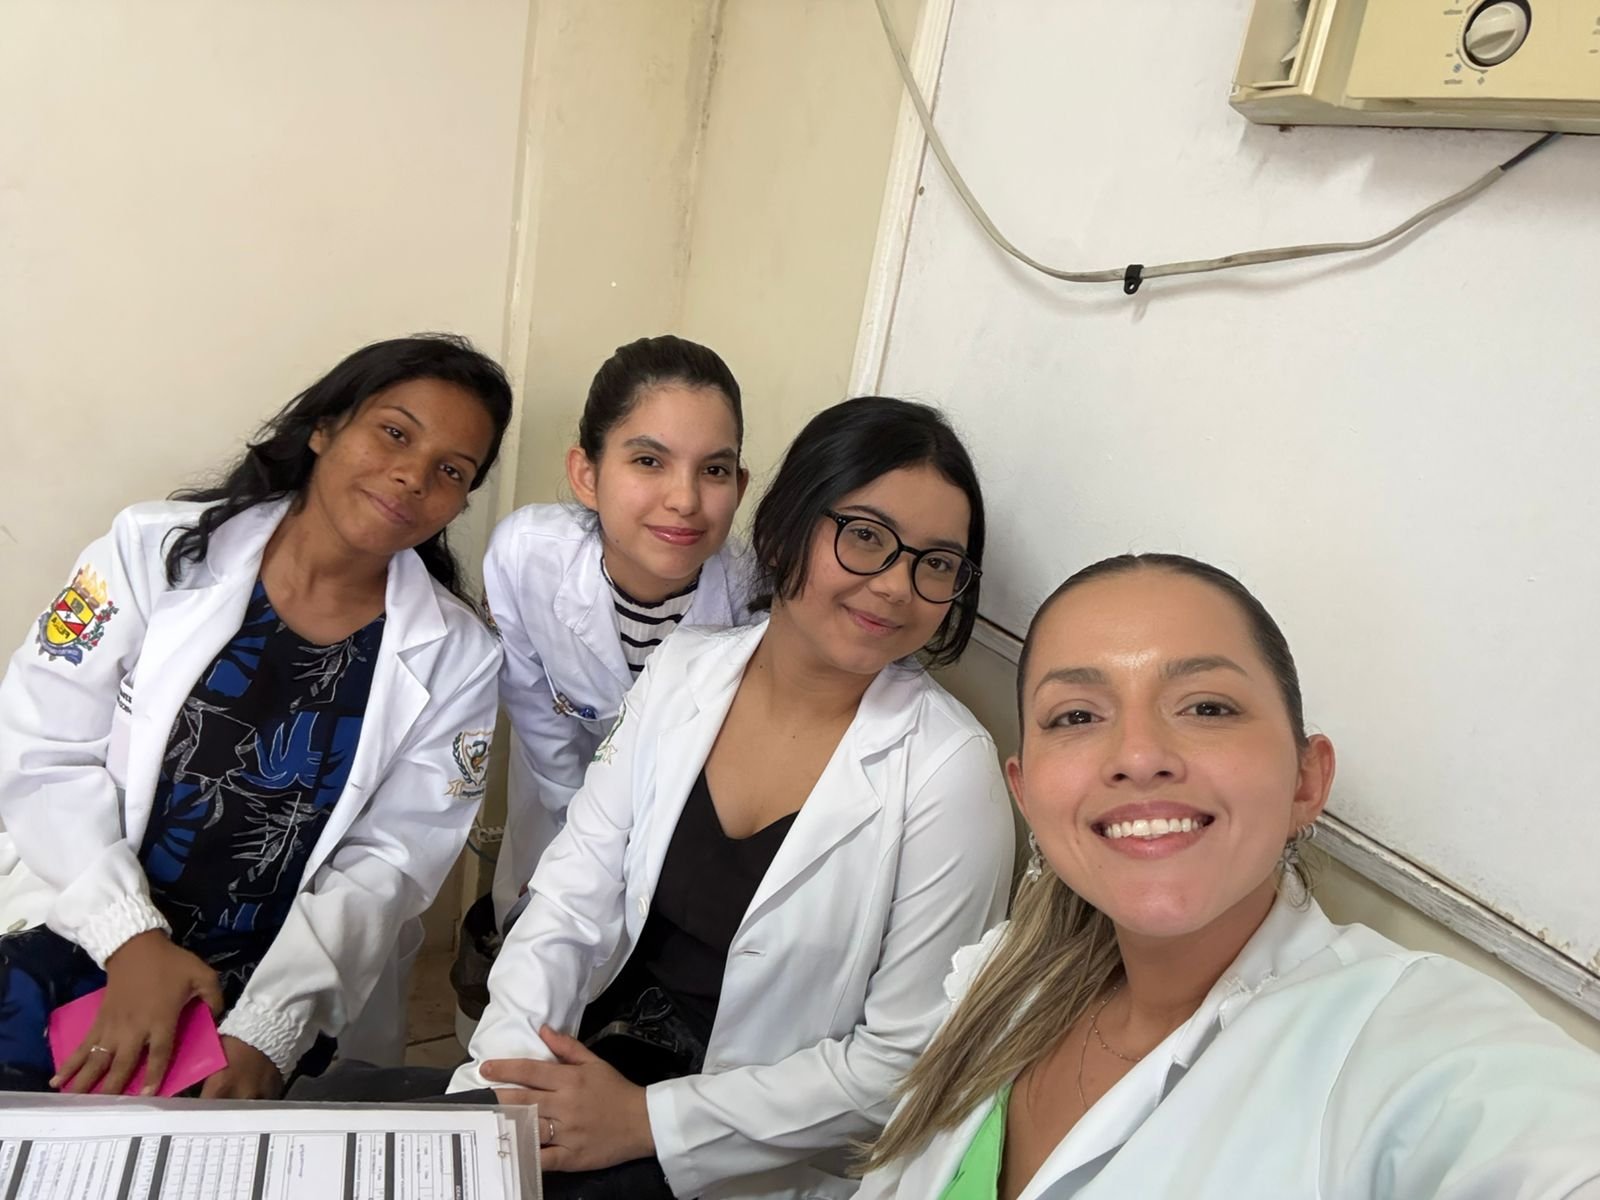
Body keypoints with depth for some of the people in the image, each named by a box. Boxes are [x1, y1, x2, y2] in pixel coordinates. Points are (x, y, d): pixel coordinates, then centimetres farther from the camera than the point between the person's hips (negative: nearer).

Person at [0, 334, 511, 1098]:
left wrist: (267, 1033, -17)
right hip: (64, 942, 1)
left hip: (265, 996, 0)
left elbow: (386, 862, -7)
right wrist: (132, 938, -15)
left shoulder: (456, 657, -6)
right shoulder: (156, 548, -6)